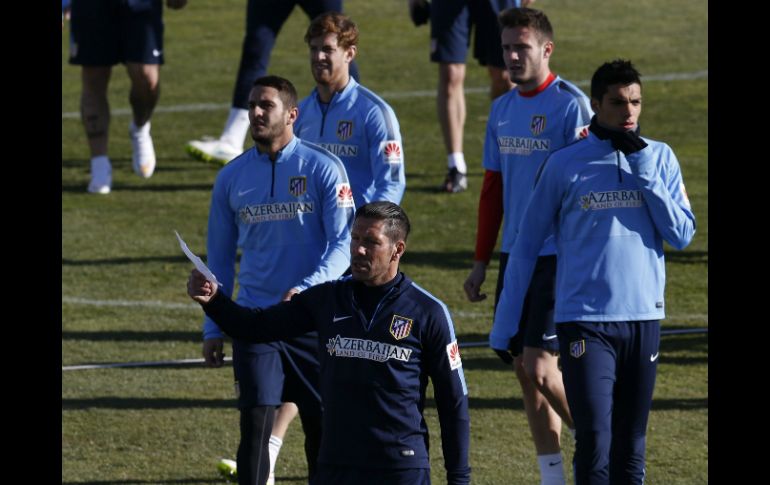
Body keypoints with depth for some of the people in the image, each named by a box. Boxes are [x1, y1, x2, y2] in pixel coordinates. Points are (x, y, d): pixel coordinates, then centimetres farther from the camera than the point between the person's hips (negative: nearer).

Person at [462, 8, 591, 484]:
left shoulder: (572, 104, -10)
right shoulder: (502, 109, 12)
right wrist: (481, 261, 17)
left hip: (559, 256, -7)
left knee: (540, 366, -13)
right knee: (524, 369, 7)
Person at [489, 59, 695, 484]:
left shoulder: (659, 158, 7)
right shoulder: (565, 165, 0)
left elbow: (681, 235, -2)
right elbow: (526, 245, 5)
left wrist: (643, 169, -10)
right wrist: (504, 327, 4)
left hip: (643, 320, 3)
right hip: (585, 322, -3)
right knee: (594, 446, -12)